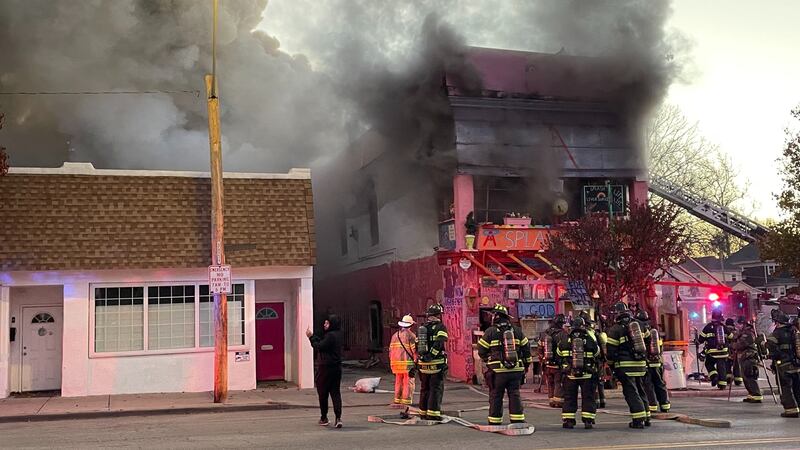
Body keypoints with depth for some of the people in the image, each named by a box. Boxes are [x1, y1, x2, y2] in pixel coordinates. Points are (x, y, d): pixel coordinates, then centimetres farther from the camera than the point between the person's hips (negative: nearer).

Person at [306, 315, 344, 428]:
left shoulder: (330, 335, -16)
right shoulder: (338, 334, 13)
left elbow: (319, 347, -18)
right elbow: (322, 342, 15)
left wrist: (311, 337, -7)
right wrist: (313, 336, 10)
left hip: (326, 368, -8)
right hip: (337, 368, 8)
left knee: (323, 393, 4)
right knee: (335, 392, 4)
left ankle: (324, 418, 12)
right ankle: (338, 418, -5)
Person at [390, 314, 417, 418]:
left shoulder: (395, 335, 12)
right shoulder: (411, 336, -6)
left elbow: (391, 351, 14)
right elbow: (414, 351, -12)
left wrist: (392, 366, 19)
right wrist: (415, 366, -10)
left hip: (397, 364, 6)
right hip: (408, 364, -6)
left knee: (398, 385, 16)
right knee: (408, 387, -3)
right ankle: (405, 410, -7)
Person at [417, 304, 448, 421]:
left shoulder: (421, 328, 11)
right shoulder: (440, 327, -7)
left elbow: (417, 346, 11)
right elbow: (439, 343, -22)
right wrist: (431, 355, -21)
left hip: (423, 364, 6)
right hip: (437, 363, -6)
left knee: (424, 389, 15)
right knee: (436, 389, 0)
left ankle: (423, 413, 21)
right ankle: (433, 414, -3)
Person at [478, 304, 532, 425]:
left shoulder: (490, 332, -4)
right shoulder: (517, 331, 8)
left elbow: (481, 351, 2)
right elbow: (526, 349, 11)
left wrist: (488, 360, 21)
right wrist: (526, 364, 23)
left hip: (498, 370, -3)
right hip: (516, 370, 3)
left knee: (495, 396, 6)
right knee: (515, 395, 8)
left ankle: (495, 422, 12)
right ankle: (518, 421, 4)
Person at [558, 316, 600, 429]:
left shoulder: (565, 338, -3)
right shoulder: (590, 338, -7)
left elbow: (559, 354, 8)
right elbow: (597, 352, 9)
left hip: (570, 374, 1)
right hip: (587, 374, -1)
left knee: (569, 398, 9)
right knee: (588, 398, 8)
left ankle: (568, 420, 8)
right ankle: (588, 421, 4)